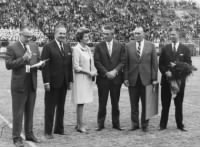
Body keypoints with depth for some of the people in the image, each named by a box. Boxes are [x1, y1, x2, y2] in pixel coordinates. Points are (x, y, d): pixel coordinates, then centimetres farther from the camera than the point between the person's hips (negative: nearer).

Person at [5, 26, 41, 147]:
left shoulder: (34, 47, 11)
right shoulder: (12, 48, -5)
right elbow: (8, 65, -13)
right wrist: (23, 58, -21)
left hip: (32, 84, 5)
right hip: (19, 84, -5)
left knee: (30, 111, 13)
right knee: (18, 112, 0)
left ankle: (29, 134, 24)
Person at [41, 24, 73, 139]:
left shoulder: (68, 47, 12)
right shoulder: (48, 47, -6)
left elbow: (70, 65, 12)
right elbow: (45, 66, -10)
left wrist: (70, 80, 7)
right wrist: (46, 82, -15)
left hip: (64, 82, 5)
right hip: (52, 82, -5)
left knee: (61, 107, 13)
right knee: (50, 108, 2)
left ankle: (59, 129, 24)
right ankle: (48, 131, 10)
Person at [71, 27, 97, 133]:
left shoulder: (88, 49, 12)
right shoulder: (76, 49, -10)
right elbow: (76, 67, -13)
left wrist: (94, 71, 1)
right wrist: (88, 72, -12)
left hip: (88, 78, 7)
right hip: (80, 78, -7)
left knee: (83, 102, 10)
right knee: (80, 102, -3)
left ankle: (78, 124, 19)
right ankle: (80, 125, 4)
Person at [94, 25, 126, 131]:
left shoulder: (120, 46, 6)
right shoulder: (99, 46, 3)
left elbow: (123, 61, 1)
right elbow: (97, 62, -2)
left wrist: (115, 71, -13)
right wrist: (106, 73, -12)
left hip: (116, 78, 1)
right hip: (103, 78, -1)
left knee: (115, 103, 7)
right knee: (102, 103, 2)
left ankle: (116, 123, 15)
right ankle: (100, 124, 10)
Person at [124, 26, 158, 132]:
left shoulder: (150, 46, 3)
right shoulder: (128, 46, 4)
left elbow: (154, 63, 2)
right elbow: (126, 64, 3)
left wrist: (154, 78, -3)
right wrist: (126, 78, -3)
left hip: (146, 79, -1)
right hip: (133, 79, 1)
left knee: (146, 104, 5)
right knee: (134, 104, 7)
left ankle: (144, 125, 16)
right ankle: (135, 124, 18)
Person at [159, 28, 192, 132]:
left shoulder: (185, 49, 5)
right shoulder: (165, 49, 6)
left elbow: (188, 64, 1)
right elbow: (160, 64, 4)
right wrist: (166, 72, -14)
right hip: (166, 80, 0)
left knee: (179, 104, 7)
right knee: (165, 104, 3)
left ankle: (180, 125, 16)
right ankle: (163, 125, 10)